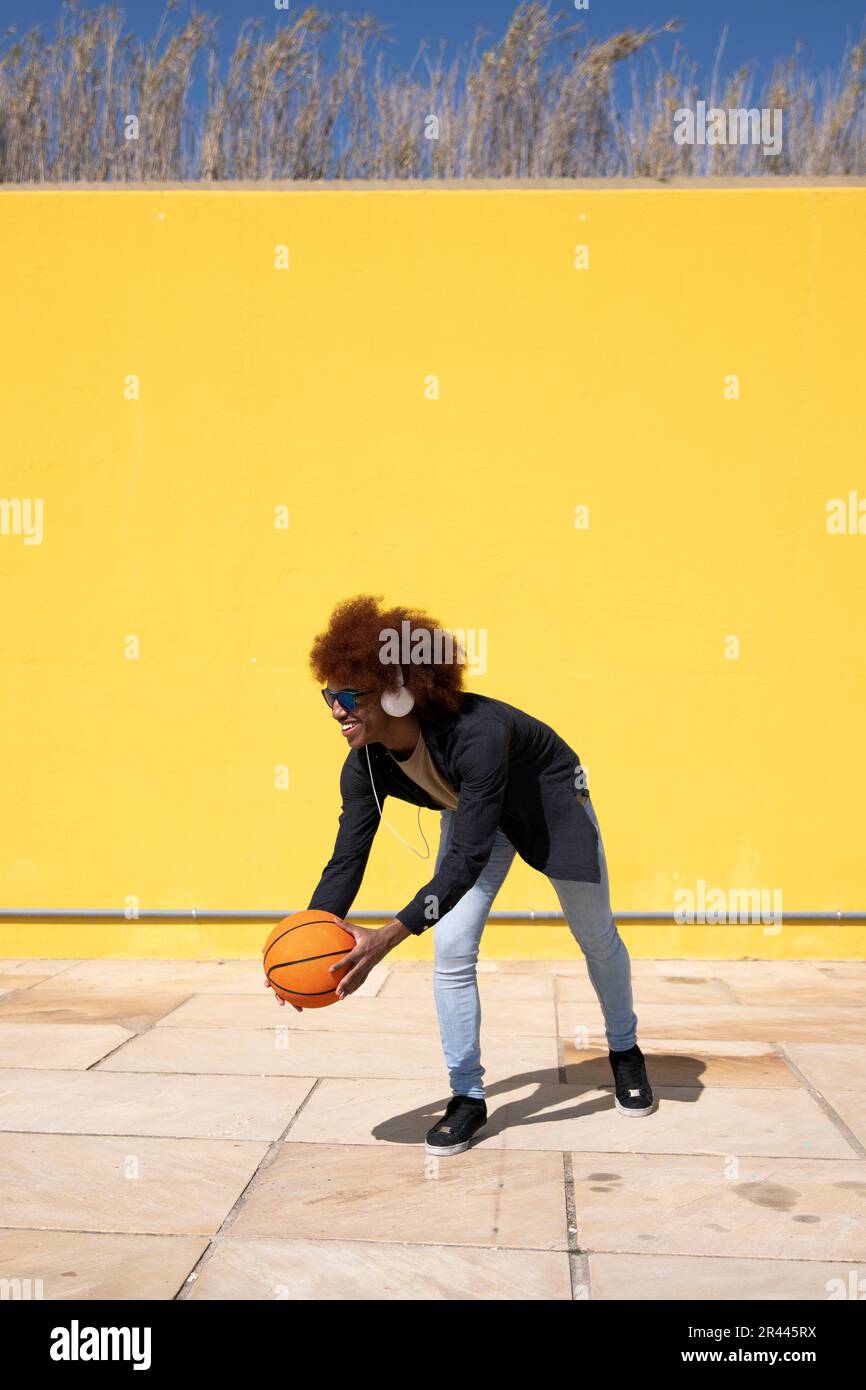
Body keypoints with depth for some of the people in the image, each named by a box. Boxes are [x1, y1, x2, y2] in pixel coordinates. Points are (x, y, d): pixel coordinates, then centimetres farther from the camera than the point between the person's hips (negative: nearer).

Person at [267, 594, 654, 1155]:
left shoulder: (475, 733, -45)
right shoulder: (365, 767, -25)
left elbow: (467, 859, -46)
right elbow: (346, 861, -22)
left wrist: (390, 936, -53)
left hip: (550, 798, -4)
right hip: (474, 809, 4)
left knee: (597, 936, 11)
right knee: (452, 951, -9)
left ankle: (626, 1052, 38)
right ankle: (468, 1097, 6)